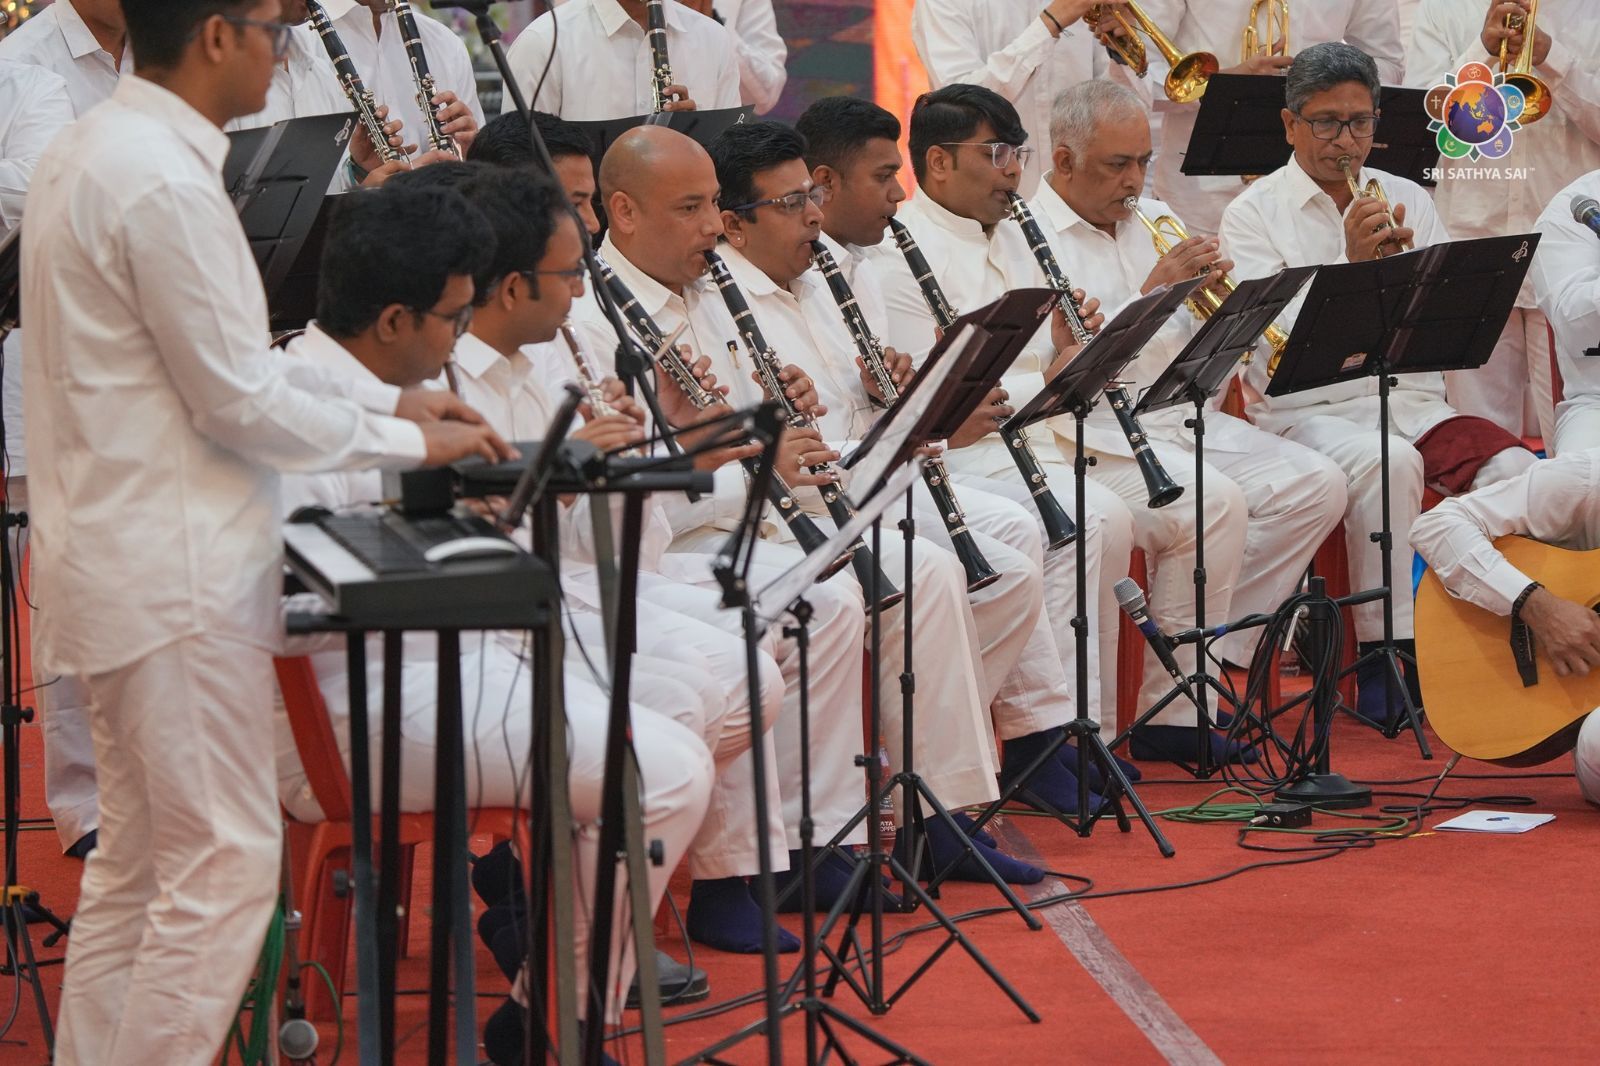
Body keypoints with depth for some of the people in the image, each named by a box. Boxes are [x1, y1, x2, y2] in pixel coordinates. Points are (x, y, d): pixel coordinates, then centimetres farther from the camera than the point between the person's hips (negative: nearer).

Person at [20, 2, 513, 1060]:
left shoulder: (102, 146, 12)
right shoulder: (167, 185, -20)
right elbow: (240, 403, -18)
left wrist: (390, 400, 14)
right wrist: (410, 441, -6)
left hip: (122, 560, 11)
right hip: (180, 569, -11)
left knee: (138, 861, 15)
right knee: (226, 868, -6)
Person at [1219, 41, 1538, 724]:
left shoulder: (1407, 201, 16)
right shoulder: (1254, 213, 3)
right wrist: (1349, 264, -18)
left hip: (1411, 402, 4)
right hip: (1306, 409, -4)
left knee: (1513, 468, -24)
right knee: (1386, 462, -36)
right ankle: (1383, 659, -29)